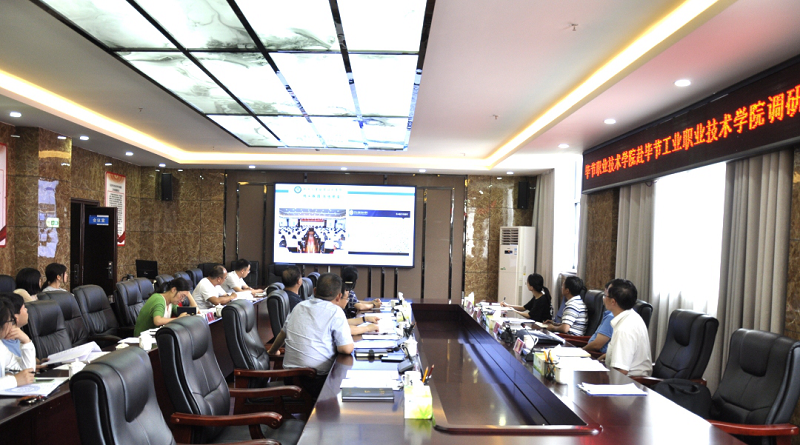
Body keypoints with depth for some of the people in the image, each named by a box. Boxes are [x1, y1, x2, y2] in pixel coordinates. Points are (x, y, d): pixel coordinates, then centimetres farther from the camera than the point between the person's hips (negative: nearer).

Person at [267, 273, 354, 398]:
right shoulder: (335, 311, -9)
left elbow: (283, 334, 25)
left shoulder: (299, 306, 10)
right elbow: (347, 349, -13)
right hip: (317, 381, -7)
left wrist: (272, 351, 44)